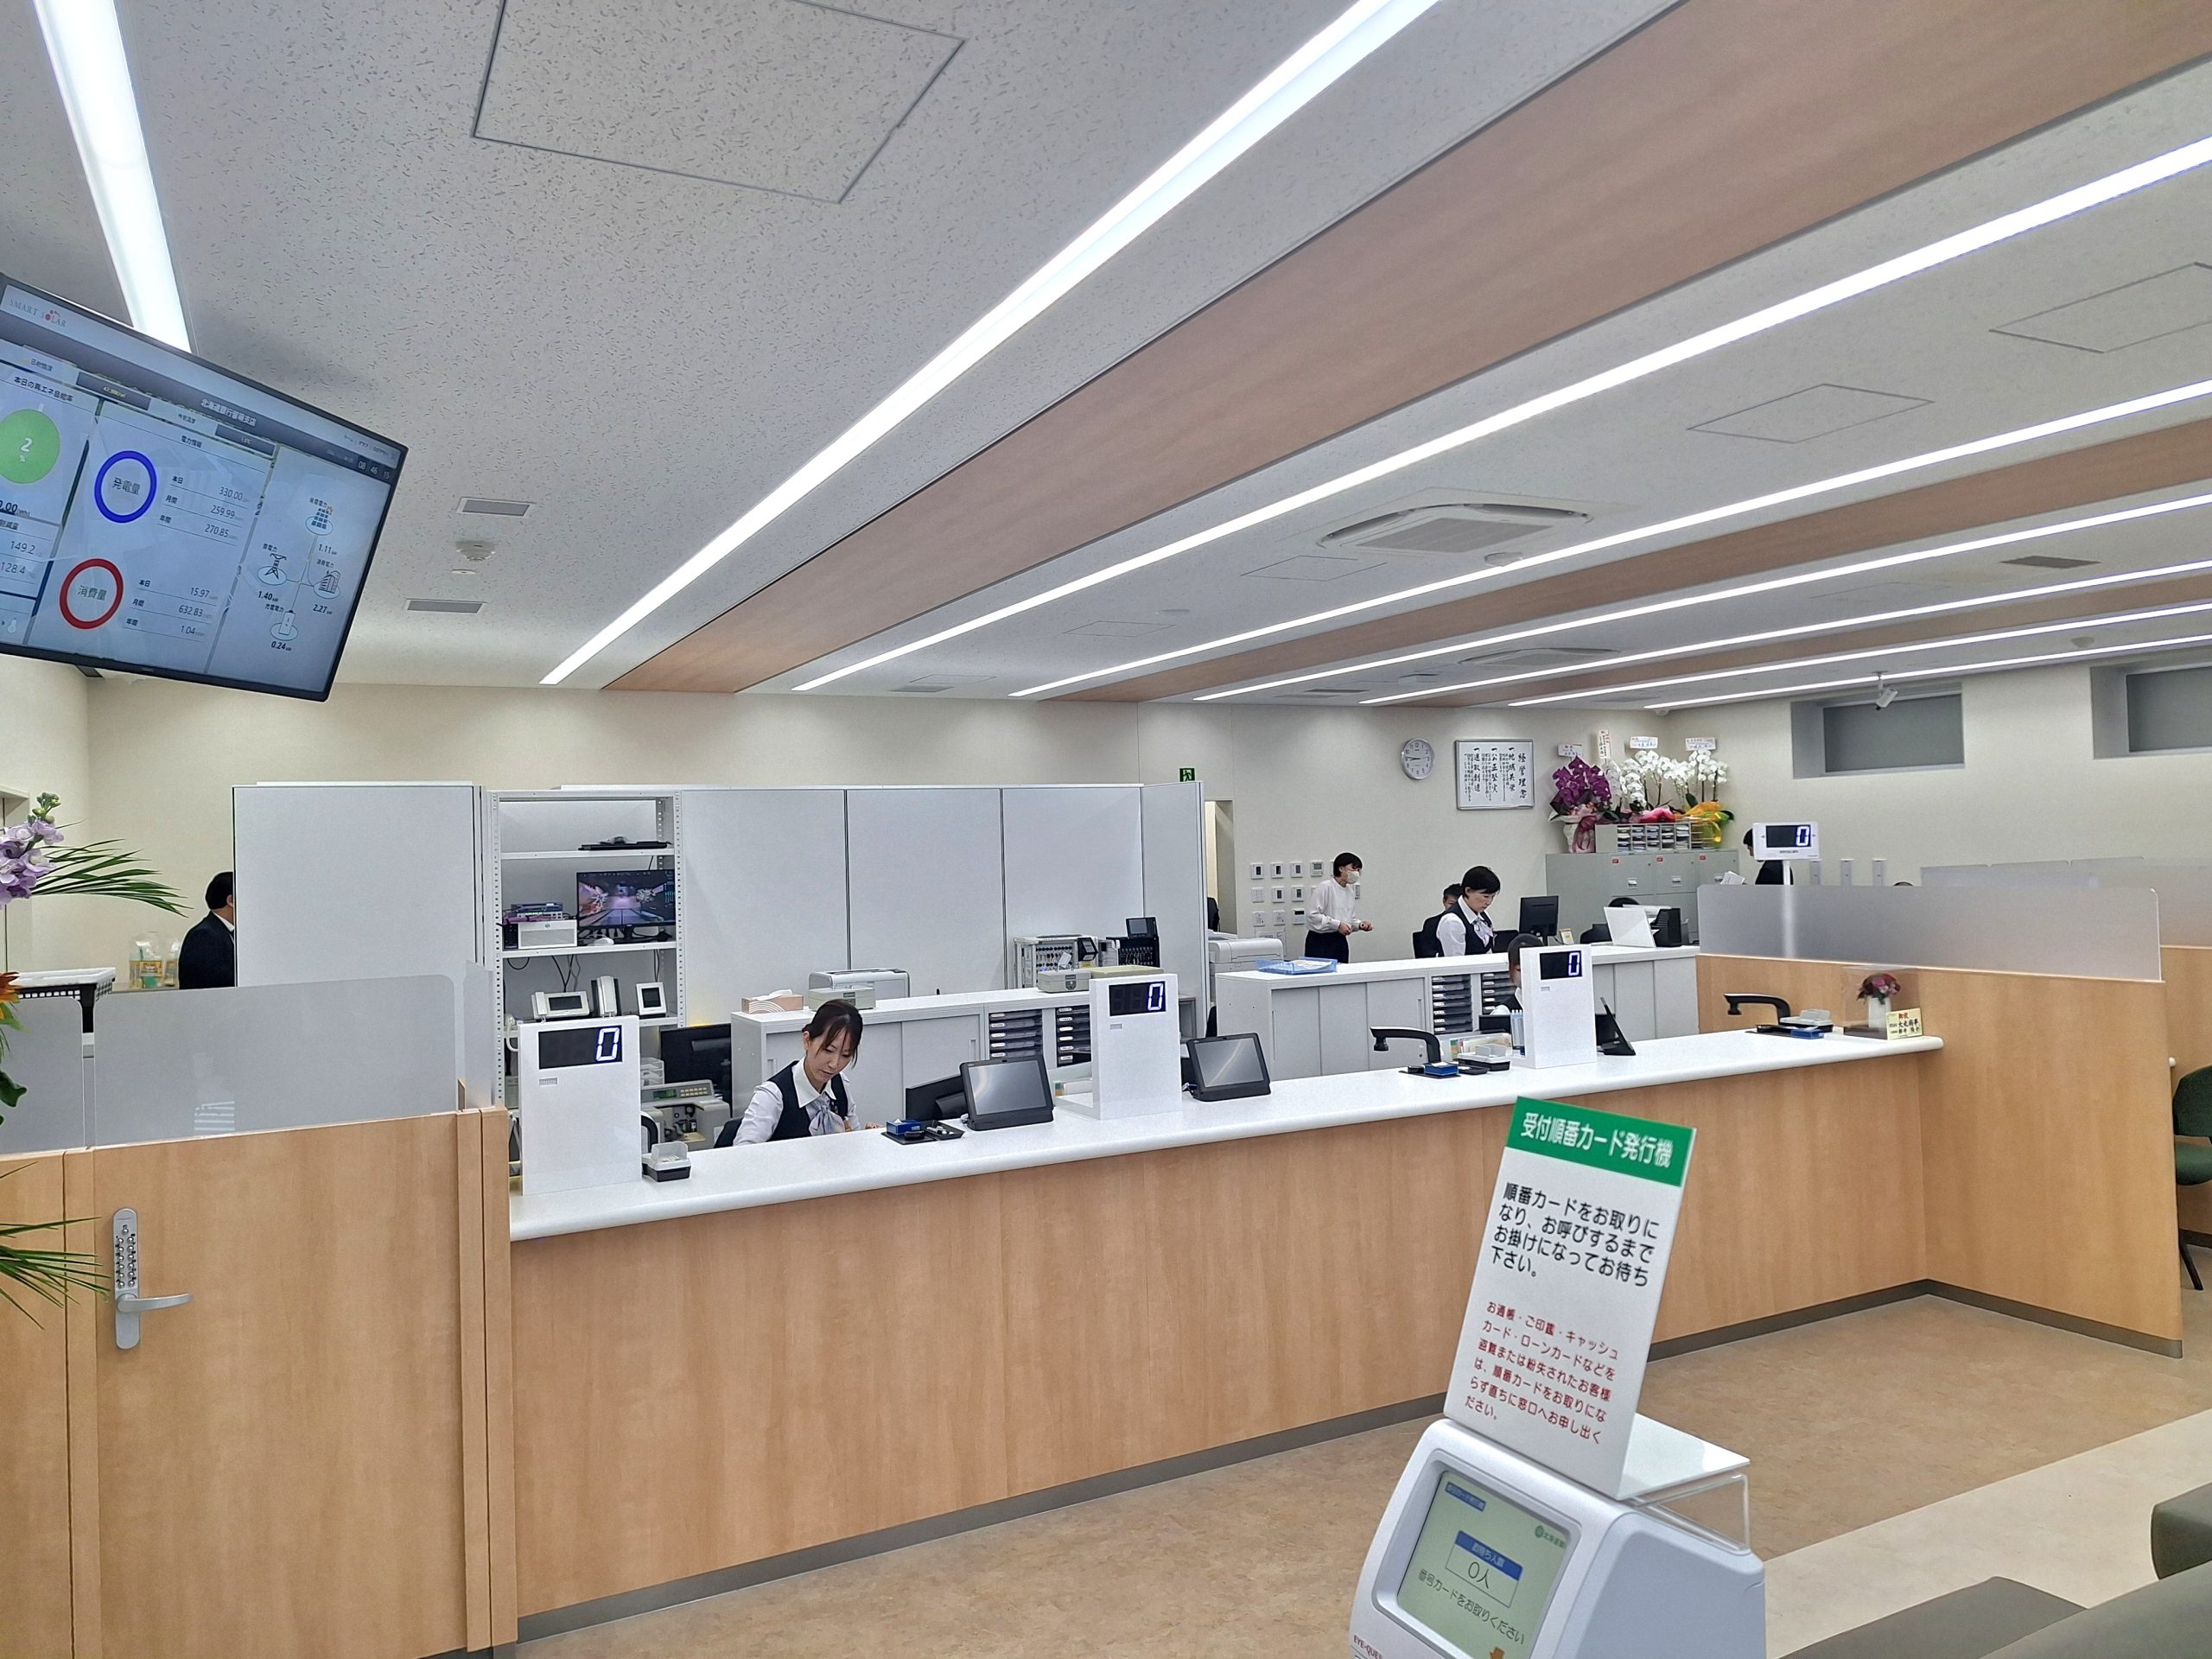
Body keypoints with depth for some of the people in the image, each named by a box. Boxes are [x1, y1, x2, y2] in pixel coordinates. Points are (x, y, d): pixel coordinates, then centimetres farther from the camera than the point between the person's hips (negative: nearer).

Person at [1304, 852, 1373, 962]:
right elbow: (1312, 915, -19)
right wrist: (1337, 925, -21)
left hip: (1340, 941, 7)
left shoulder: (1349, 891, 13)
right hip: (1321, 941, -7)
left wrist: (1359, 925, 3)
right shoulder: (1325, 887, -11)